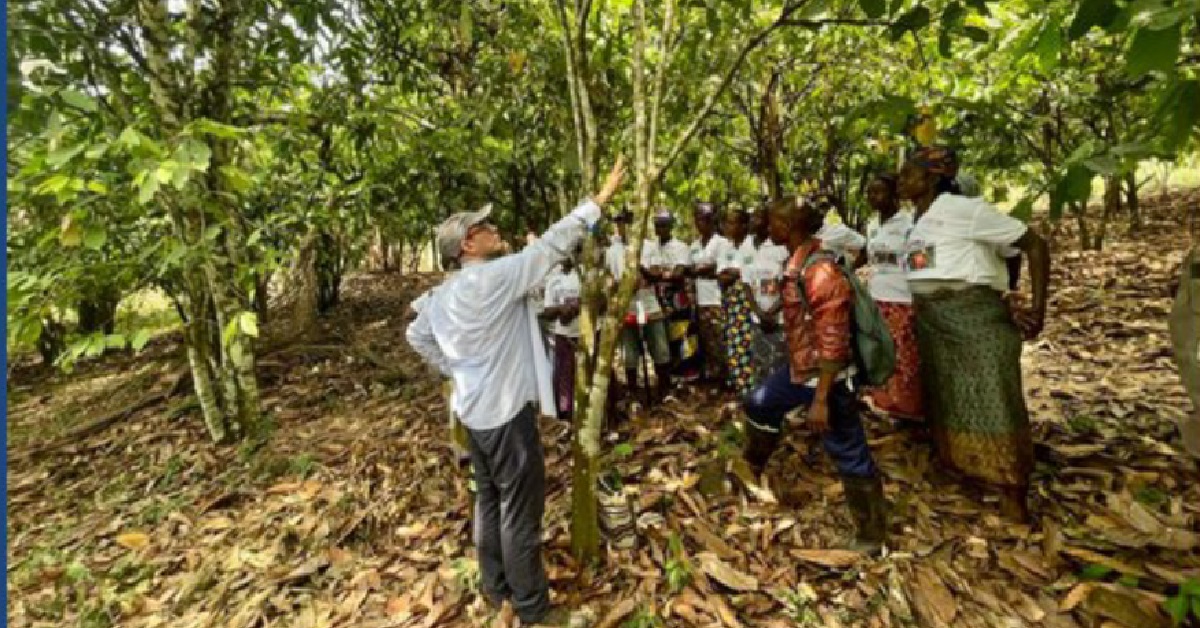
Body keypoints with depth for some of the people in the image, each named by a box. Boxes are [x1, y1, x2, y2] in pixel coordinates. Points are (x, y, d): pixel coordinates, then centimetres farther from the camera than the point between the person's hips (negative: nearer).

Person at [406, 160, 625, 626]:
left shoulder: (443, 294, 7)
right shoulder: (496, 275, -19)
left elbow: (417, 336, 19)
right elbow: (551, 246, -19)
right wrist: (599, 200, -13)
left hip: (474, 410, 9)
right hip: (506, 411, -9)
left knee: (490, 499, 23)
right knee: (520, 510, 6)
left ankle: (495, 585, 41)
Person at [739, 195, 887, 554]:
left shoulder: (820, 271, -24)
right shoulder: (798, 264, 5)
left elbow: (833, 341, -25)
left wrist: (821, 399, -24)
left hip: (825, 376, -9)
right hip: (799, 368, 10)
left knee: (848, 455, 5)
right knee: (759, 405, 23)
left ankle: (872, 536, 24)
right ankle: (751, 468, 47)